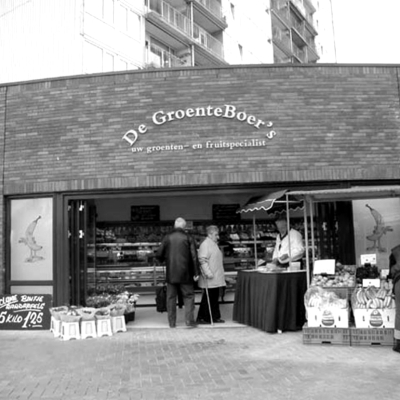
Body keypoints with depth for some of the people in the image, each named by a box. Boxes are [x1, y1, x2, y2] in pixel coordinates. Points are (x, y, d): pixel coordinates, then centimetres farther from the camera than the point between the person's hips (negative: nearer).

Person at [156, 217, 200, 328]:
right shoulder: (188, 238, -4)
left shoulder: (167, 238, 0)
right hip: (185, 273, -1)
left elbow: (159, 255, -1)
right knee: (188, 296, 8)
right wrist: (196, 272, -1)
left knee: (171, 298, 10)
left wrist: (164, 260, 21)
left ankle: (172, 322, 14)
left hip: (170, 273, 2)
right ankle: (189, 320, 2)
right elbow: (194, 256, -6)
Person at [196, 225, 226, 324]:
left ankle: (215, 317, 20)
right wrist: (208, 273, -25)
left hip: (216, 279, 10)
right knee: (208, 298, -4)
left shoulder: (214, 244, 18)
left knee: (214, 298, 13)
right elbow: (202, 260, -21)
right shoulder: (205, 244, -13)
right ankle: (204, 318, 4)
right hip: (209, 279, -10)